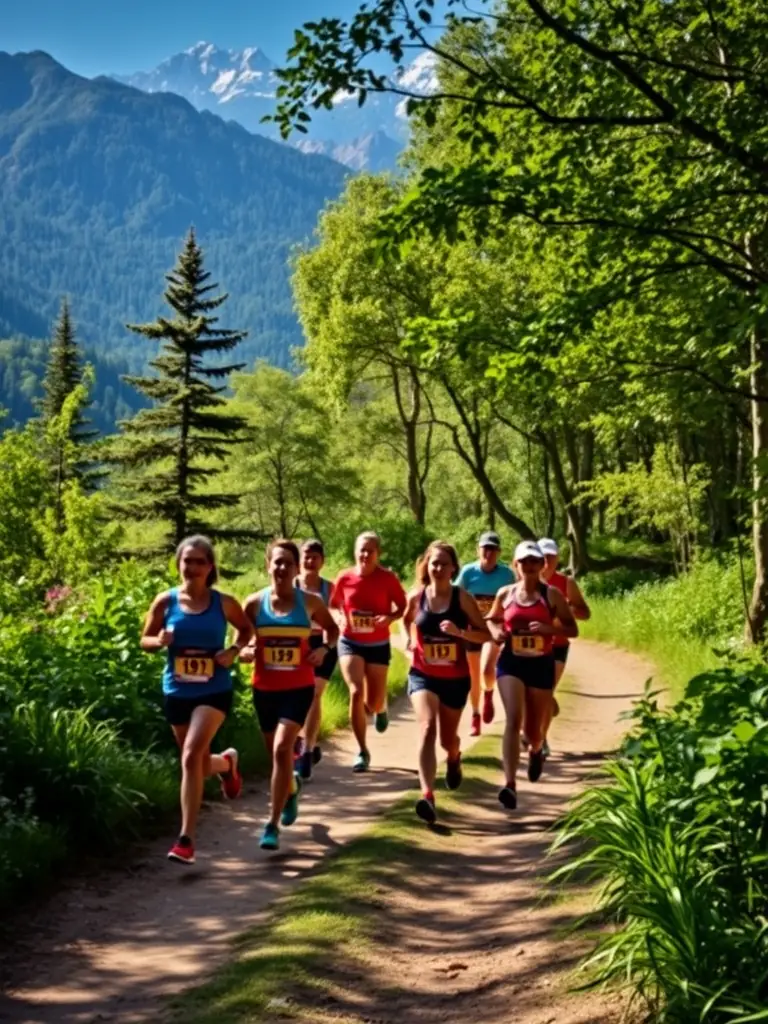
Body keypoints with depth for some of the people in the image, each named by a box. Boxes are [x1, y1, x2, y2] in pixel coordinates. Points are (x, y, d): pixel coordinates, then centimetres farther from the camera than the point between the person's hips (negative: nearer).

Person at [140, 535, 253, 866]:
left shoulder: (223, 603, -5)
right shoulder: (165, 601, -3)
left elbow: (246, 629, 12)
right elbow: (145, 639, 7)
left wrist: (234, 651, -8)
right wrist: (160, 641, -16)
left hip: (214, 691, -3)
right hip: (176, 692, 3)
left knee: (191, 756, -20)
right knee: (199, 763, 14)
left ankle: (186, 839, -13)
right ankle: (226, 763, 53)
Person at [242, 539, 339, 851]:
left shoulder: (310, 601, -4)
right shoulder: (254, 603, -4)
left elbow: (333, 629, 13)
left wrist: (324, 649, -6)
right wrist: (247, 652, -18)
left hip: (298, 688, -2)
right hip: (264, 689, 3)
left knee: (282, 748, -18)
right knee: (276, 751, 16)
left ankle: (273, 825, -10)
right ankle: (292, 788, 52)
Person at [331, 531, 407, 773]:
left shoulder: (387, 578, -11)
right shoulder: (344, 578, -6)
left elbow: (403, 606, -3)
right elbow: (334, 605, 9)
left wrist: (390, 618, -23)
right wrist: (340, 618, -12)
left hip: (378, 645, 0)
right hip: (350, 643, 0)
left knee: (373, 703, 4)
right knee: (356, 692, -18)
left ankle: (381, 709, 47)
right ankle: (362, 751, -3)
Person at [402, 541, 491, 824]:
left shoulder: (463, 598, -11)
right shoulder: (416, 597, -6)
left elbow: (485, 635, -10)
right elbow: (406, 620, 17)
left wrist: (459, 631, -26)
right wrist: (408, 640, -2)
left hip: (455, 678, 0)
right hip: (422, 675, 0)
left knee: (448, 739, 16)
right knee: (428, 727, -25)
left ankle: (454, 759, 55)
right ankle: (427, 796, -31)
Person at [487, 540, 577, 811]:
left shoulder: (551, 595, -4)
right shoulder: (505, 594, 2)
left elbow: (573, 629, -3)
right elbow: (492, 619, 18)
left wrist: (549, 628, -22)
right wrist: (496, 632, -5)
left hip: (541, 665, 0)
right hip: (510, 663, 0)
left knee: (534, 728, 11)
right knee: (513, 719, -19)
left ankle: (536, 751, 51)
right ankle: (510, 784, -24)